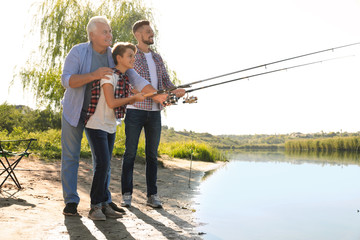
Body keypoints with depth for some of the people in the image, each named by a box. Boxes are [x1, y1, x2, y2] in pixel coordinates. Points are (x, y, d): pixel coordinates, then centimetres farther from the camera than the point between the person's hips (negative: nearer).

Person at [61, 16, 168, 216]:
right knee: (71, 156, -2)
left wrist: (156, 95, -19)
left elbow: (134, 79, -8)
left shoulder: (114, 56, -5)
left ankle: (103, 200, 14)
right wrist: (94, 75, -37)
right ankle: (71, 201, 7)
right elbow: (66, 80, -24)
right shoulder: (78, 52, -15)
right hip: (74, 111, -3)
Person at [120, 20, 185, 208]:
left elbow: (166, 80, 16)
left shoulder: (157, 58, 18)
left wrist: (175, 90, -7)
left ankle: (152, 195, 13)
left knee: (152, 154, 7)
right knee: (130, 153, 0)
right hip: (135, 110, -5)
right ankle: (127, 194, 9)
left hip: (155, 112, 5)